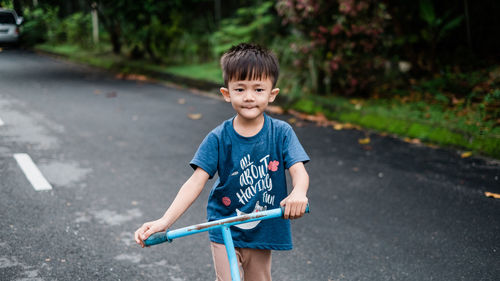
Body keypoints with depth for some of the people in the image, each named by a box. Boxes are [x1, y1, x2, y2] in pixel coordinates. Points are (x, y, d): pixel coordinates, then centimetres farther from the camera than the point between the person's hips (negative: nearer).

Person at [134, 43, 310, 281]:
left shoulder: (281, 132, -9)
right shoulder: (219, 138, -12)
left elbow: (299, 171, -18)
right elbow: (196, 181, -16)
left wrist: (298, 193, -44)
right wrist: (164, 221, -28)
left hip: (263, 230, 1)